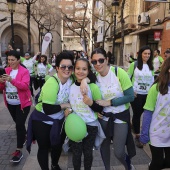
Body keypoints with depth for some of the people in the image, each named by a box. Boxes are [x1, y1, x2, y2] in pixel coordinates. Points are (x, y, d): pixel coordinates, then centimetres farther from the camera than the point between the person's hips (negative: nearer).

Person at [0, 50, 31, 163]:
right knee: (18, 123, 20)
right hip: (10, 103, 6)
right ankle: (24, 136, 47)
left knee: (19, 125, -8)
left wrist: (12, 80, -36)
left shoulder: (24, 71, -11)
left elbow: (25, 86, -24)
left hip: (22, 103, -6)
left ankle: (19, 151, 0)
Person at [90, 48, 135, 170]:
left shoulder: (119, 73, -19)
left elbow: (130, 96, -19)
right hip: (104, 116, 4)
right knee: (104, 145, 17)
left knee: (118, 152, 1)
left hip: (121, 116, -3)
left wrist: (109, 102, -20)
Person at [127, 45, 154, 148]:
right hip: (136, 94, -3)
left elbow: (152, 80, 12)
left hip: (148, 95, 4)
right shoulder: (134, 65, -5)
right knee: (137, 114, 4)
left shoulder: (151, 67, 7)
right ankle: (137, 136, 18)